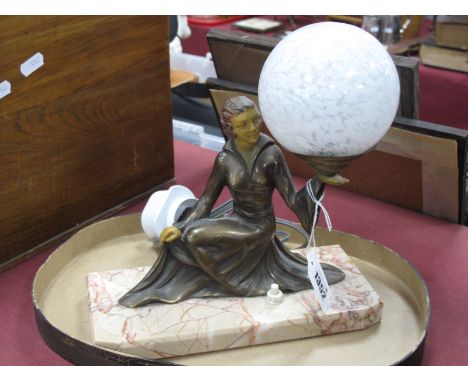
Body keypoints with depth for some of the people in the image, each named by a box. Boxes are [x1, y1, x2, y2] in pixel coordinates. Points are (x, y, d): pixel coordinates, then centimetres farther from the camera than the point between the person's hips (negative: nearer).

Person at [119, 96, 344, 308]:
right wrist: (180, 227, -17)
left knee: (196, 237, -22)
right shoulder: (224, 159, -9)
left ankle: (234, 283, 0)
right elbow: (206, 200, -4)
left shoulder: (272, 154, -18)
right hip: (236, 221, 5)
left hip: (261, 226, -4)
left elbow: (292, 197, -20)